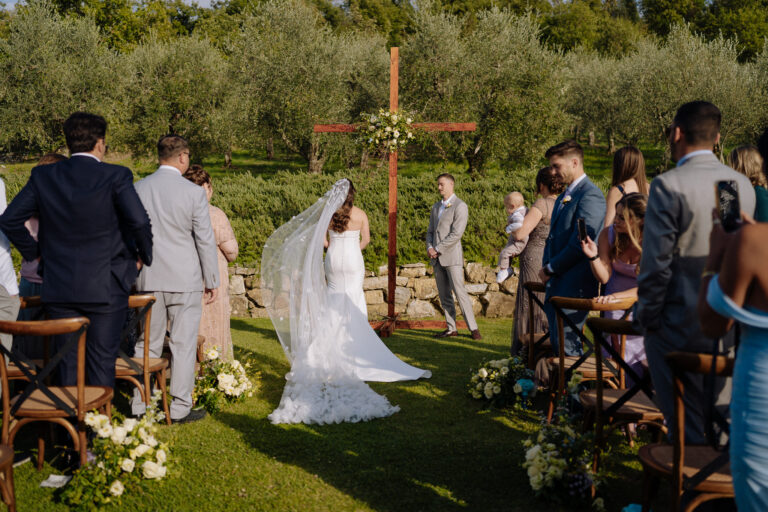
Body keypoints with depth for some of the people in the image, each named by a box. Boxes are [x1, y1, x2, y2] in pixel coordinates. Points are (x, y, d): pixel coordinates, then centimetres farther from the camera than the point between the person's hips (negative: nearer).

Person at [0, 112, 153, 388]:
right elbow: (140, 222, -20)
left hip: (59, 286, 3)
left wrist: (34, 252, 14)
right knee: (102, 360, 5)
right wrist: (143, 256, -3)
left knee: (68, 362, 13)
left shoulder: (43, 176, 2)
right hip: (106, 287, -3)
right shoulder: (116, 176, -10)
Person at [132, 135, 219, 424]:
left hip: (148, 279, 4)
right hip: (185, 280, -4)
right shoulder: (193, 193, -10)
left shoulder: (137, 189, 1)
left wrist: (132, 275, 19)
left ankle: (140, 406, 18)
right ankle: (180, 408, 9)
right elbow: (205, 240, -6)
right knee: (183, 345, 4)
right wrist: (212, 281, 2)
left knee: (147, 344, 12)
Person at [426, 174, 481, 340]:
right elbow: (430, 230, 17)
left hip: (452, 255, -7)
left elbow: (456, 234, -16)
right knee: (444, 295, 7)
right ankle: (451, 328, 12)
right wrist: (429, 248, -2)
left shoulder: (460, 206, -8)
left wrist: (437, 249, -14)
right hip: (437, 258, 7)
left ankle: (473, 328, -6)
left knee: (460, 292, -10)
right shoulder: (436, 207, 17)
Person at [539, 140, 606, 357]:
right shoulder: (563, 197, 20)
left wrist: (551, 269, -10)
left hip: (574, 286, -9)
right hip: (556, 284, 9)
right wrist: (546, 268, 7)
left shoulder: (590, 196, -12)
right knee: (557, 341, 10)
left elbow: (580, 244, -18)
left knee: (566, 343, -10)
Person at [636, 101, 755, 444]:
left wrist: (646, 317, -5)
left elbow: (656, 263, -15)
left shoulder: (668, 186, -15)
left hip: (680, 324, -6)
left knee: (688, 427, 5)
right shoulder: (743, 185, 5)